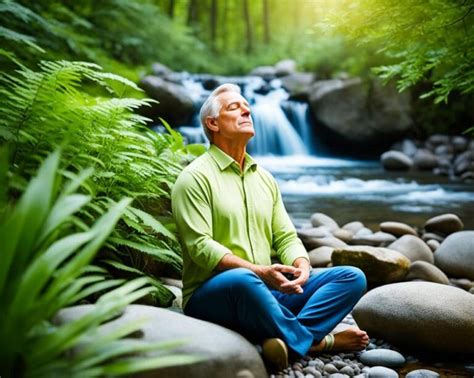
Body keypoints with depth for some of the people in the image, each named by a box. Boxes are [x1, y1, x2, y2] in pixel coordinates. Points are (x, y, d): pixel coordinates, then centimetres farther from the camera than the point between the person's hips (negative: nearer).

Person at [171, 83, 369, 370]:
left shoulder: (265, 178, 18)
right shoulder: (196, 177, -4)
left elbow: (286, 237, 14)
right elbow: (200, 245, -15)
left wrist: (301, 266, -10)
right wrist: (258, 271, -26)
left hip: (269, 288, 7)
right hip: (212, 294, -7)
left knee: (352, 278, -7)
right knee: (243, 280, -42)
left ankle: (288, 341, -28)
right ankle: (317, 342, -19)